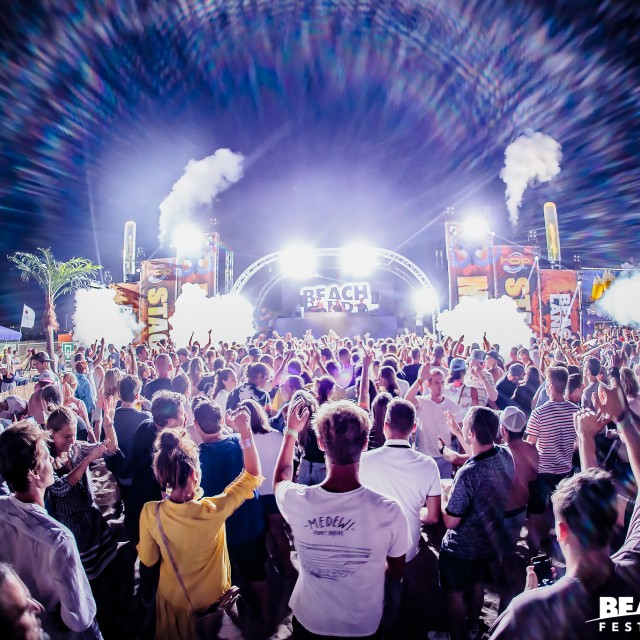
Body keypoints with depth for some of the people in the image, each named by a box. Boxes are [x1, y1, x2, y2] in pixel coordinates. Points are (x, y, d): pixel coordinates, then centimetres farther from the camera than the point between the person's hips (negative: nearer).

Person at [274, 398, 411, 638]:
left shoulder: (295, 500, -28)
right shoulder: (389, 510, -32)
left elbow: (281, 477, -2)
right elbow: (396, 572, -11)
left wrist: (291, 431, 6)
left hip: (308, 620, 2)